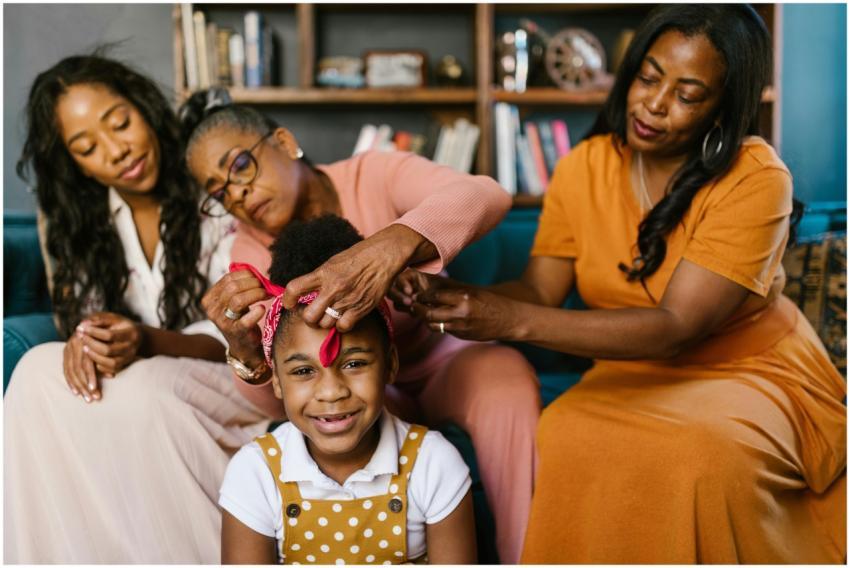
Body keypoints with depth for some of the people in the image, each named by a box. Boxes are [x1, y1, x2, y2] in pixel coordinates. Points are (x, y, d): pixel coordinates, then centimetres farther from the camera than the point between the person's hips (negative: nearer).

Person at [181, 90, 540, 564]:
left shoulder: (373, 175, -17)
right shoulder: (252, 250, -9)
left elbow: (485, 194, -39)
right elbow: (278, 403, -17)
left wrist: (390, 246, -58)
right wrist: (242, 345, -40)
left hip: (439, 360, -1)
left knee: (506, 376, -32)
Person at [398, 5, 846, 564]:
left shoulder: (755, 178, -19)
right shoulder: (585, 167, -4)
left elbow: (675, 327, -27)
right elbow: (540, 291, -7)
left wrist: (515, 321, -36)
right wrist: (453, 295, -29)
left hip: (751, 369, -2)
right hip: (636, 370, 3)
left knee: (708, 452, -34)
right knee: (567, 436, -29)